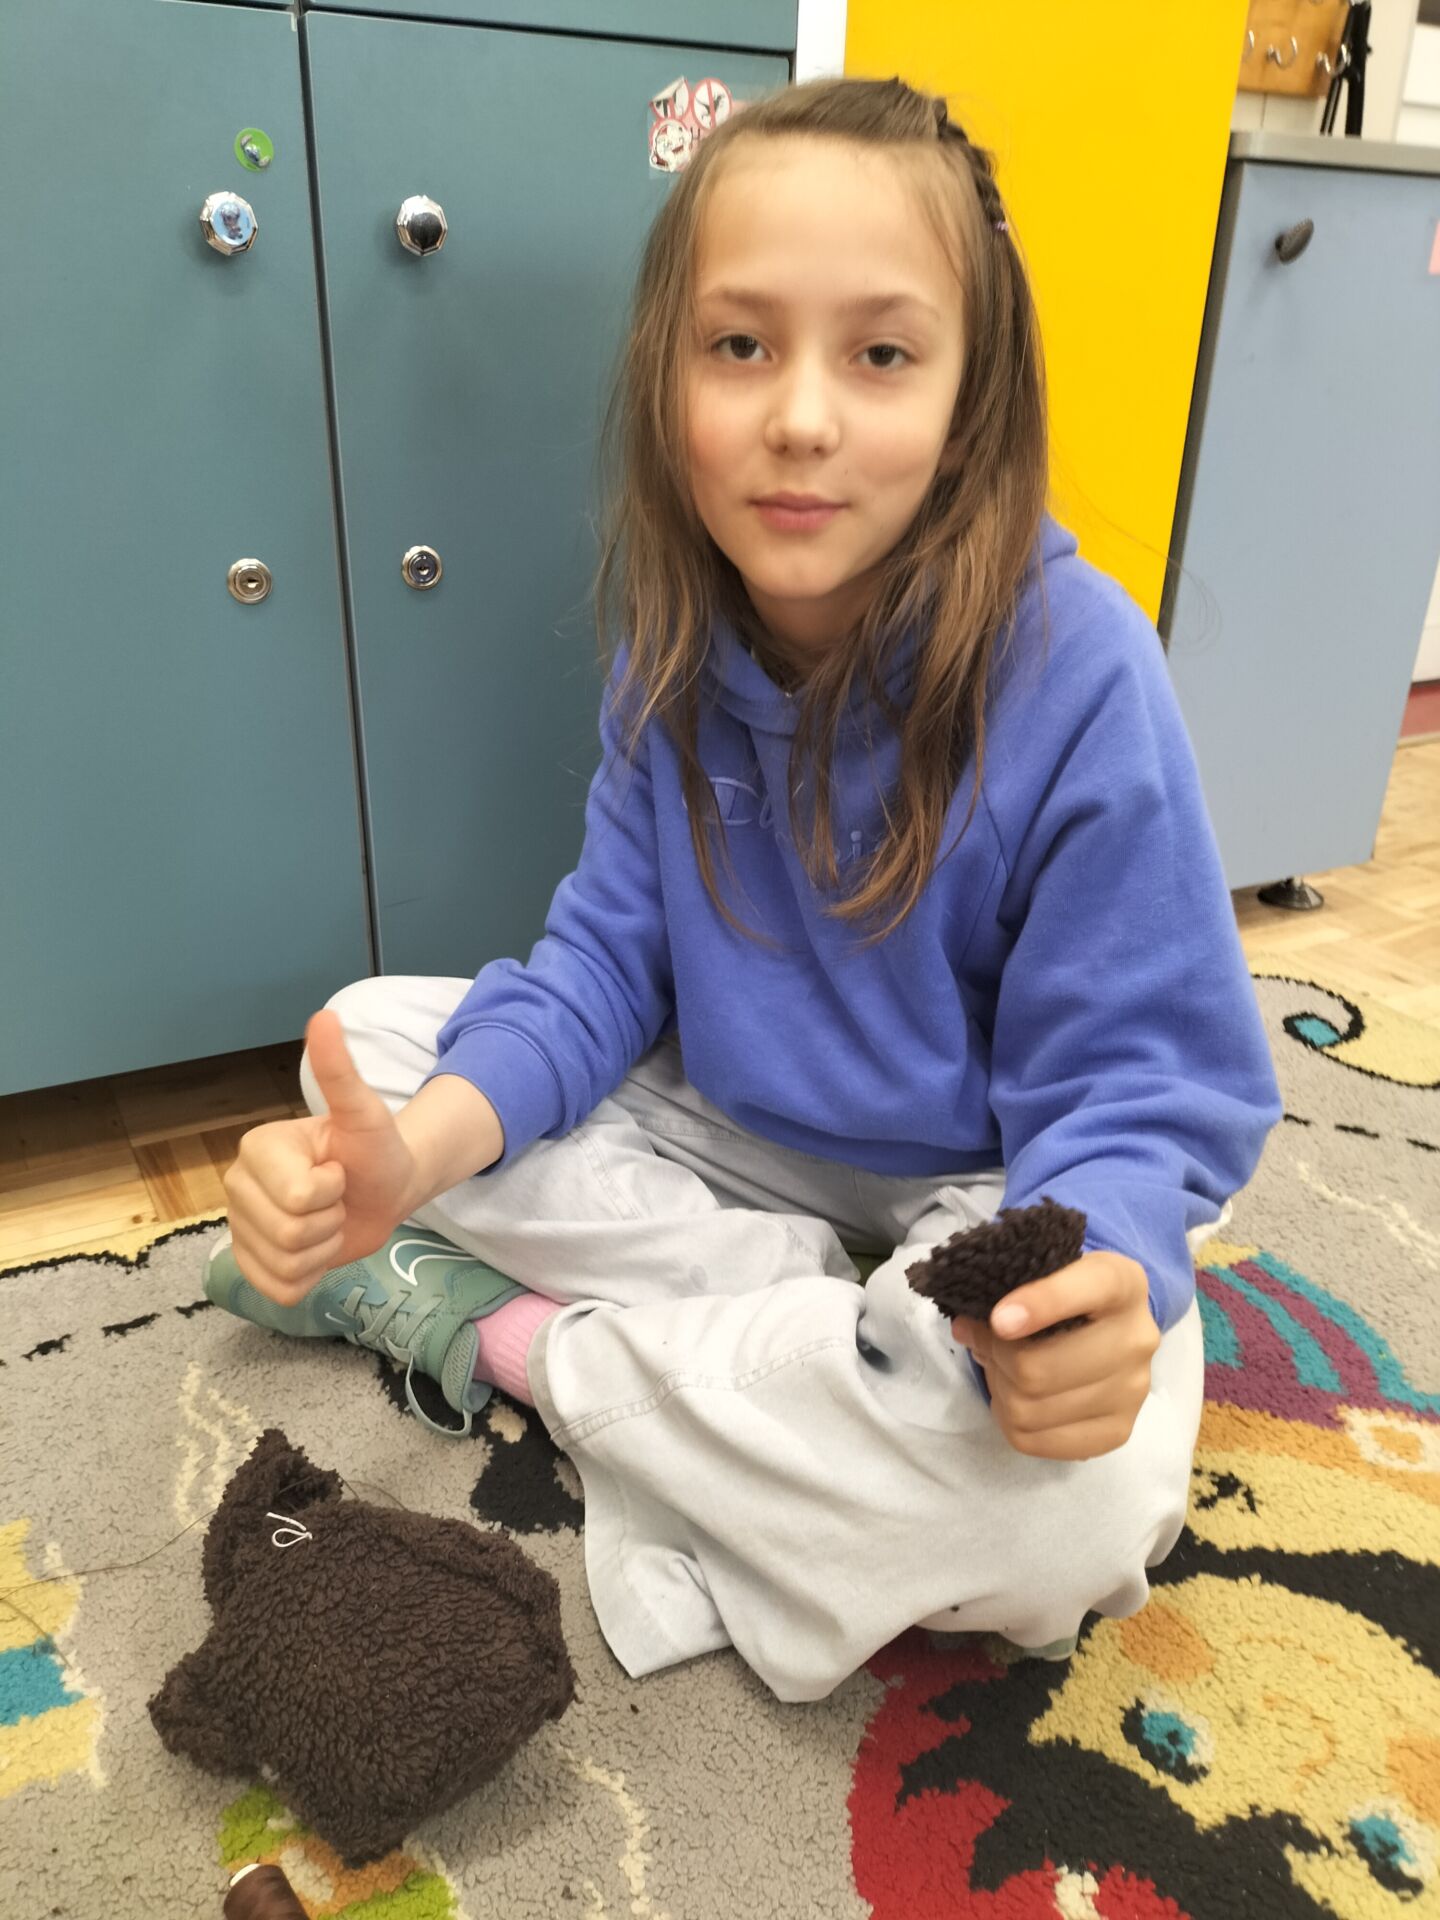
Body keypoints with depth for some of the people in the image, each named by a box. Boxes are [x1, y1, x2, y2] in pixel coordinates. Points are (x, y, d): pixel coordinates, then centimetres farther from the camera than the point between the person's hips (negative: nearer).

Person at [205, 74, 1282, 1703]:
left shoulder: (1077, 677, -24)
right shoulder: (679, 637, -9)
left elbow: (1133, 1095, -19)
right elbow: (611, 958, -8)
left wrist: (1093, 1282, -42)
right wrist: (414, 1153, -27)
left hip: (978, 1189, -3)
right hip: (733, 1135, 4)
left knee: (1076, 1505, -34)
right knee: (369, 1043, -6)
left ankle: (506, 1332, -14)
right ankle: (844, 1330, -11)